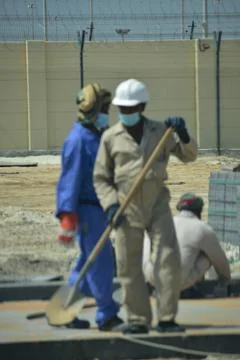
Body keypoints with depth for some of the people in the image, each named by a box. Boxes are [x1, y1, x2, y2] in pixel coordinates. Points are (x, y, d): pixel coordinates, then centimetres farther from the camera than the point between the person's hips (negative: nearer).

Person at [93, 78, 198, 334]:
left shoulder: (160, 131, 4)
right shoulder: (110, 137, 0)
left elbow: (188, 156, 7)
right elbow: (101, 178, 4)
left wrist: (183, 135, -13)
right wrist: (110, 205, -11)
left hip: (157, 205, 0)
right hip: (127, 209, 0)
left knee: (168, 260, -6)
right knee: (129, 266, 2)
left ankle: (166, 318, 2)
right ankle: (138, 320, 12)